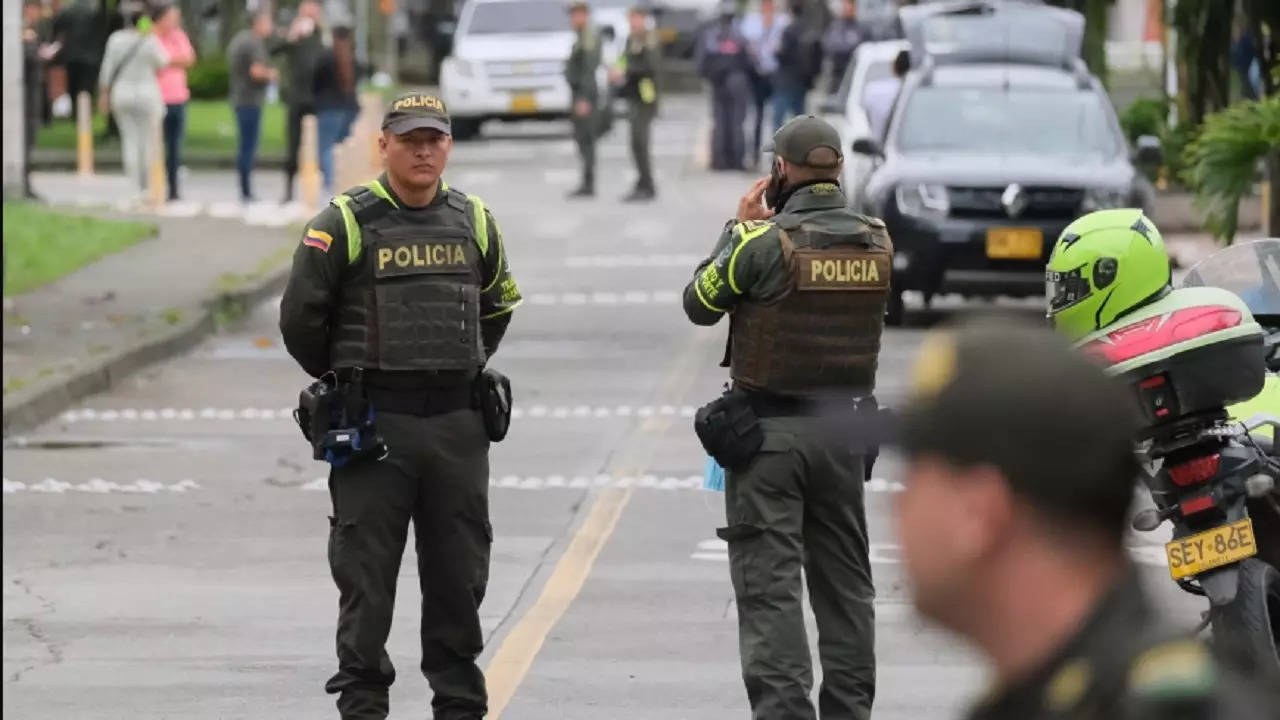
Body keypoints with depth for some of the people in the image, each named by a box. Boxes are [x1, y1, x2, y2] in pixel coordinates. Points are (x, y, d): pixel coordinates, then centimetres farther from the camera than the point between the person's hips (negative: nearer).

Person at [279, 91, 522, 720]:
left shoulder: (474, 222, 9)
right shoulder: (346, 224, -5)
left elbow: (498, 304, 25)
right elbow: (301, 317, 0)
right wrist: (345, 382, 10)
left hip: (457, 424, 4)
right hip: (374, 425, -4)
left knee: (459, 570, 8)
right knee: (366, 572, -1)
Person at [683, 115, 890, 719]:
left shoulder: (763, 240, -15)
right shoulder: (876, 243, 0)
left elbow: (699, 304, -3)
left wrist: (737, 228, 6)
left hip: (767, 431, -5)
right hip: (844, 426, 5)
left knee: (769, 585, -3)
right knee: (845, 581, 15)